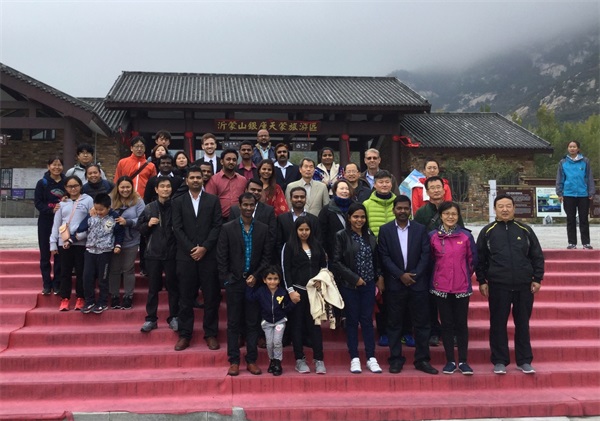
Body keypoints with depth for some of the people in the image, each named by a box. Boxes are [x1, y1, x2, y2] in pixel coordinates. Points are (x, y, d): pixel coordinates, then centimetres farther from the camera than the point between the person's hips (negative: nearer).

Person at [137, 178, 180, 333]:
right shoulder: (149, 208, 3)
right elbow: (139, 227, 9)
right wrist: (148, 224, -8)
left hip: (171, 253, -1)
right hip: (153, 253, 2)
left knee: (172, 286, 8)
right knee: (153, 287, 9)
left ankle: (173, 317, 19)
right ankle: (151, 319, 17)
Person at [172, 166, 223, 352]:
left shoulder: (213, 200, 7)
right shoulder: (178, 202, 9)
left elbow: (217, 226, 0)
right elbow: (177, 228, 2)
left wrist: (204, 247, -9)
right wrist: (191, 249, -8)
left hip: (209, 255, 0)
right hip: (186, 256, 0)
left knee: (211, 297, 3)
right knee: (186, 298, 4)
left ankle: (211, 334, 11)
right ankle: (184, 334, 12)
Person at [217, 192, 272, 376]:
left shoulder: (263, 229, 4)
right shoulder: (228, 228, 0)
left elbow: (267, 256, 4)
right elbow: (222, 257, 0)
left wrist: (256, 275, -6)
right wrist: (226, 279, -5)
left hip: (254, 282, 1)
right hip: (234, 282, -1)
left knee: (253, 323, 6)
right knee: (234, 323, 4)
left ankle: (251, 360, 14)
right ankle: (233, 361, 11)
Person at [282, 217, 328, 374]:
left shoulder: (317, 246, 10)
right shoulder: (289, 246, 0)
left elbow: (324, 266, 16)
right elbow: (285, 269, -4)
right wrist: (291, 290, -10)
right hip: (297, 290, -2)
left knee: (315, 324, 1)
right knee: (298, 325, 4)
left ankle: (319, 360, 4)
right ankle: (300, 360, 11)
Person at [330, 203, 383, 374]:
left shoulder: (370, 236, 8)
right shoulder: (341, 236, -6)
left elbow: (375, 259, 16)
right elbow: (335, 262, -10)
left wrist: (378, 276, 3)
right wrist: (354, 278, -12)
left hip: (368, 285, 3)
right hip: (349, 285, -3)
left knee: (367, 320, 5)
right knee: (352, 321, 4)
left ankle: (371, 358, 11)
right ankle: (354, 359, 12)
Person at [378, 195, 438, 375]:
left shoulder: (420, 229, 7)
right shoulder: (385, 230, 3)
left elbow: (425, 255, 1)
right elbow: (384, 257, -3)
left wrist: (414, 275, -10)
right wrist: (400, 275, -11)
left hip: (418, 283, 1)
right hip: (394, 284, -1)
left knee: (422, 323, 4)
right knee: (394, 324, 4)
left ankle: (422, 360, 14)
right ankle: (396, 359, 14)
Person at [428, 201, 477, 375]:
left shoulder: (466, 236, 0)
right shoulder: (432, 236, 0)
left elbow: (472, 259, 7)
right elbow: (429, 259, 8)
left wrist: (465, 275, 11)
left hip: (462, 287, 0)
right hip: (441, 287, 0)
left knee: (461, 323, 5)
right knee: (446, 324, 6)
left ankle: (463, 361, 13)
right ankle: (450, 361, 15)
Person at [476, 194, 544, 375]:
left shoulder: (525, 230, 6)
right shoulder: (487, 231, 3)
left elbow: (537, 256, 9)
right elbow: (480, 258, 4)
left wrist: (537, 279, 3)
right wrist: (482, 281, 0)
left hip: (524, 285, 1)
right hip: (498, 286, -1)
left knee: (523, 324, 8)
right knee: (498, 324, 4)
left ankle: (524, 361, 19)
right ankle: (500, 361, 14)